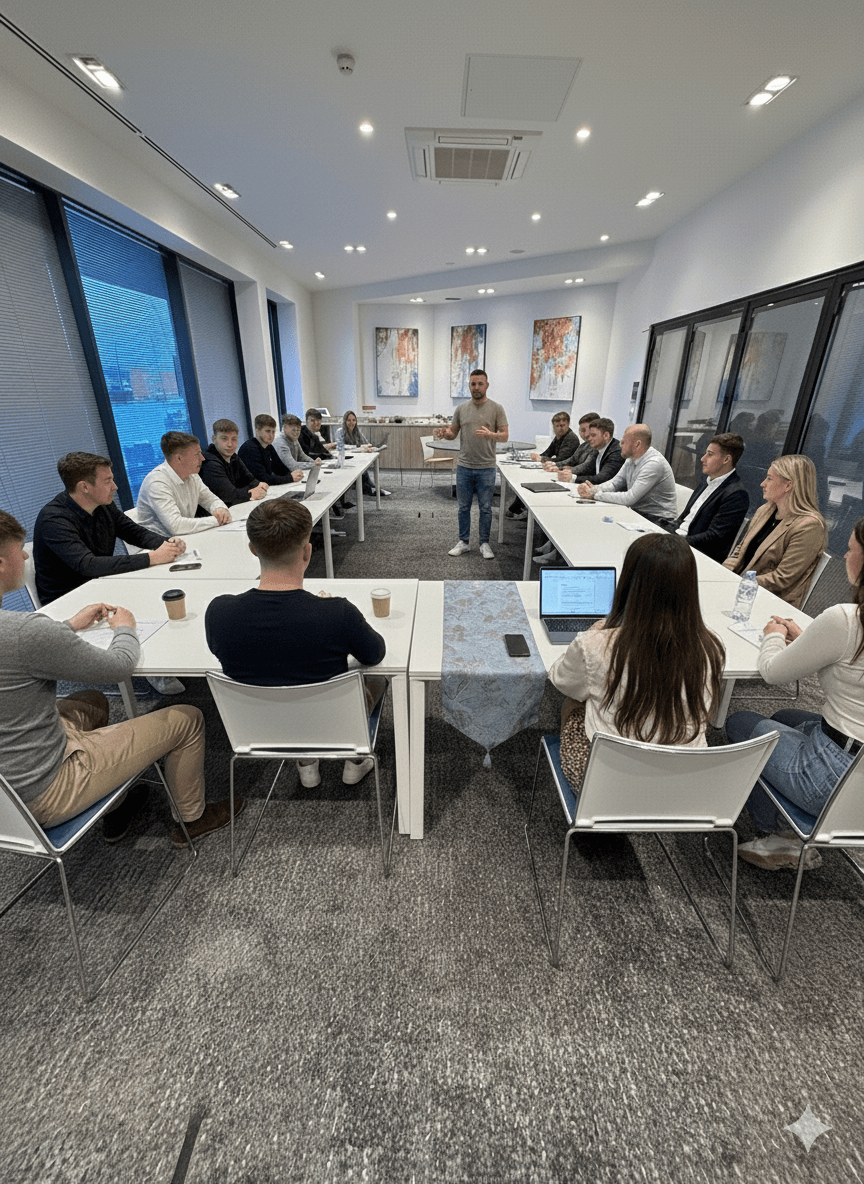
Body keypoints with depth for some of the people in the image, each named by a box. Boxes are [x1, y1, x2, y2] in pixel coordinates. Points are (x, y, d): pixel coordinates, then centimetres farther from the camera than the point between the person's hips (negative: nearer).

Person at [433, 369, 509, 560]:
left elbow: (505, 436, -4)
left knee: (485, 508, 5)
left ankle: (484, 544, 17)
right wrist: (444, 433, -11)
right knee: (464, 507, 10)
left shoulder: (496, 408, -1)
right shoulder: (461, 409, 7)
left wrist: (490, 435, -24)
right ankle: (463, 542, 22)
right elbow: (453, 433, 12)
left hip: (486, 468, -2)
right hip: (464, 467, 3)